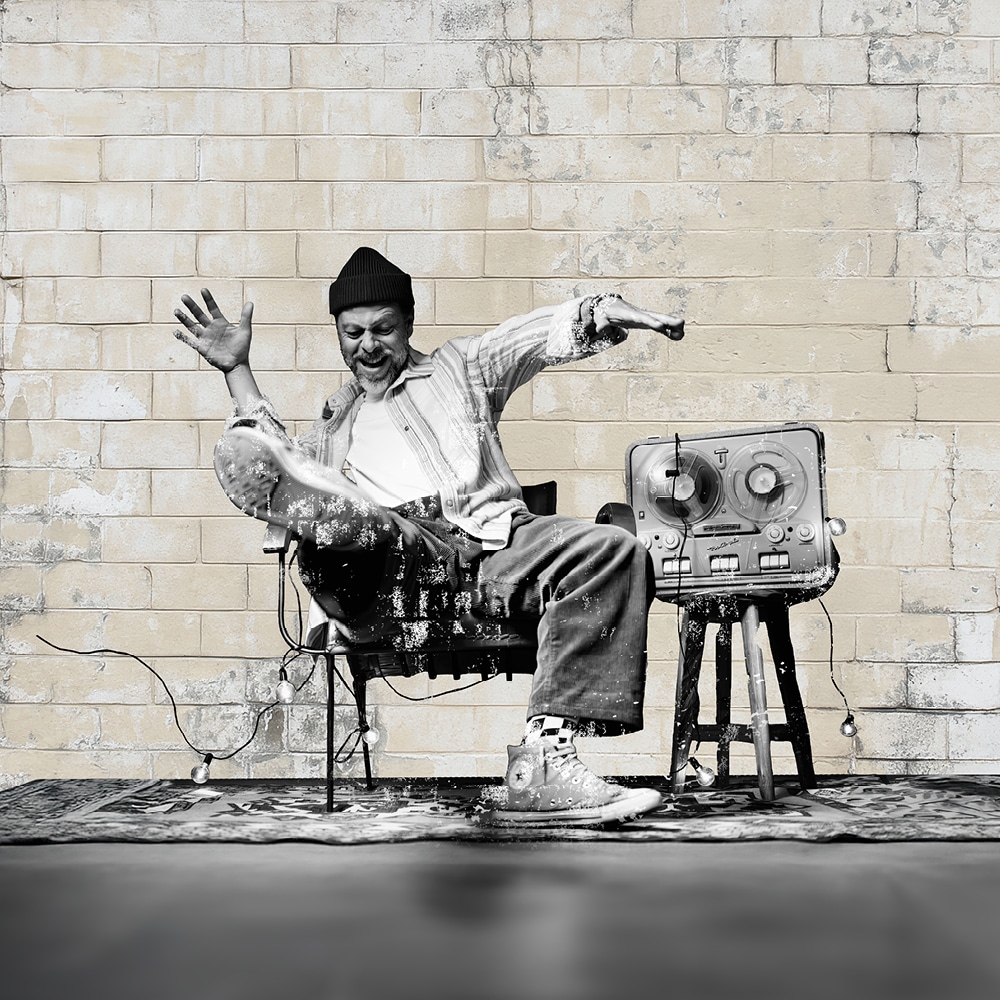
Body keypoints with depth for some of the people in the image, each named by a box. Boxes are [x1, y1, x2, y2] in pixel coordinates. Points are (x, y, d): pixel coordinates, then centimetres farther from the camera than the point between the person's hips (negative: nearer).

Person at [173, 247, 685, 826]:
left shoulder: (457, 367, 31)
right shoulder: (335, 420, 38)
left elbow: (543, 333, 16)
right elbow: (283, 465, 20)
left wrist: (612, 312, -4)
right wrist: (237, 369, 27)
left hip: (487, 542, 1)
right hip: (388, 557, 0)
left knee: (614, 553, -30)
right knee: (243, 452, -22)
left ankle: (545, 760, -38)